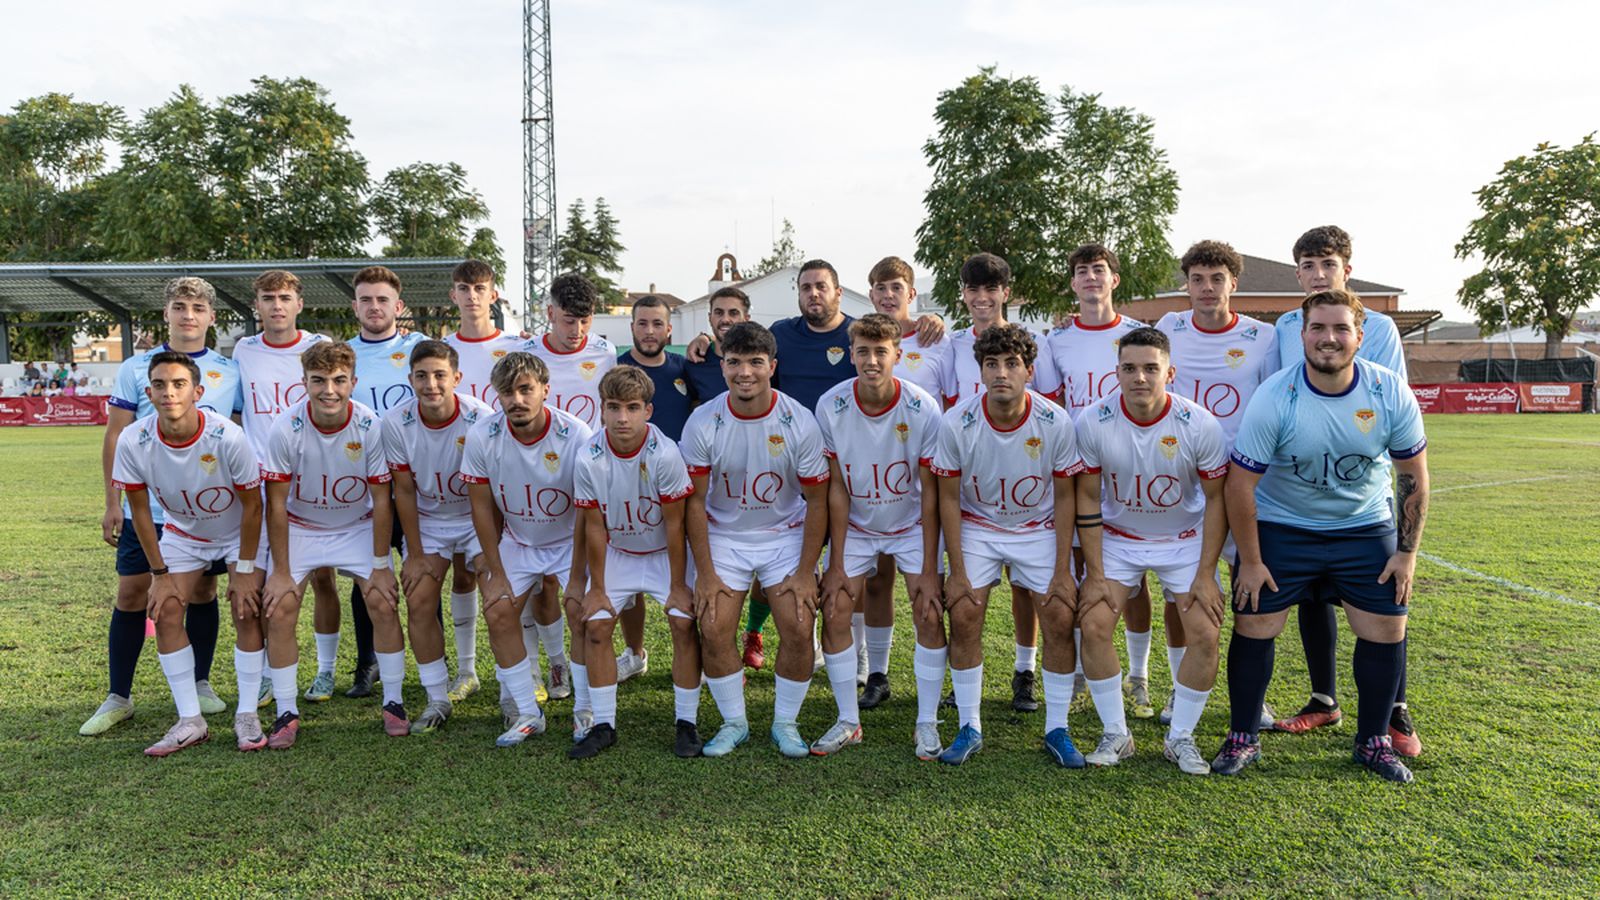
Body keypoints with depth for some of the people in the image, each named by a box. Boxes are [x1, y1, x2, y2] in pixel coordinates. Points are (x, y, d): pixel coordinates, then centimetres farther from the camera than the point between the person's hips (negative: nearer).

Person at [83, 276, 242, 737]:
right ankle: (117, 697, 14)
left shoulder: (230, 372, 4)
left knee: (202, 590, 9)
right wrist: (113, 503, 0)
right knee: (131, 593, 2)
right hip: (145, 506, 0)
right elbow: (115, 436, 4)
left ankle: (200, 683, 24)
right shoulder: (135, 368, 3)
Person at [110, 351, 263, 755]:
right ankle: (190, 721, 1)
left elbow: (252, 505, -19)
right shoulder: (133, 442, -23)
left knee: (247, 609, -14)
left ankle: (247, 716, -1)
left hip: (238, 531, -3)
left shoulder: (227, 437, -31)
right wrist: (160, 574, -7)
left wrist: (244, 570, -15)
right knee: (165, 611, -8)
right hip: (181, 533, 3)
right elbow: (140, 510, -9)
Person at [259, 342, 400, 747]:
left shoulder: (371, 427, -22)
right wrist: (281, 572, -13)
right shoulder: (286, 428, -23)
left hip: (358, 527, 0)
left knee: (384, 604, -11)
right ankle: (286, 713, 5)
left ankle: (393, 703, 4)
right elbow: (277, 505, -15)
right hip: (299, 528, 0)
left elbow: (381, 501, -13)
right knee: (278, 612, -11)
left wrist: (380, 566, -11)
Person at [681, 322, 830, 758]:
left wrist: (805, 572, -10)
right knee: (713, 629, -11)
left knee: (799, 629, -12)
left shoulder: (799, 422, -14)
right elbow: (695, 501, -7)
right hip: (723, 535, 1)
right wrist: (705, 573, -10)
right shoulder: (703, 422, -13)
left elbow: (817, 501, -7)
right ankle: (733, 722, 12)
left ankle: (785, 722, 12)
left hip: (785, 534, 0)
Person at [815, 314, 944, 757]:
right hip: (855, 525, 1)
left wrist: (929, 570, -16)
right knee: (834, 614, -7)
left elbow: (930, 491, -16)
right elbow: (836, 488, -12)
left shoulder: (923, 408, -21)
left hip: (912, 524, -1)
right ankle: (848, 722, 10)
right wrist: (835, 565, -12)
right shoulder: (830, 407, -18)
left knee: (930, 615, -10)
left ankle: (927, 724, 7)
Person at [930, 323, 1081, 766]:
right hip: (977, 526, 0)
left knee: (1061, 618, -9)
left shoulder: (1056, 423, -19)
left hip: (1039, 527, 1)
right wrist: (957, 571, -11)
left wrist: (1063, 570, -10)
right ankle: (969, 728, 6)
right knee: (963, 617, -11)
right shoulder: (956, 423, -20)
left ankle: (1057, 729, 9)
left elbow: (1064, 497, -8)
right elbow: (948, 497, -9)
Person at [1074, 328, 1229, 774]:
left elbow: (1216, 499, -9)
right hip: (1116, 536, 1)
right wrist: (1095, 574, -11)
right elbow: (1088, 499, -9)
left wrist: (1206, 575, -11)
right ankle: (1115, 735, 6)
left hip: (1184, 539, 0)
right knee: (1094, 625, -13)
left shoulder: (1200, 425, -20)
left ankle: (1181, 738, 11)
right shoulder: (1093, 421, -19)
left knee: (1205, 635, -10)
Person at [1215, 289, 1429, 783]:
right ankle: (1242, 738, 13)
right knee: (1253, 626, -5)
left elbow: (1414, 477, -1)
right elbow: (1240, 486, -16)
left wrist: (1407, 553, -3)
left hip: (1365, 525, 2)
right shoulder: (1274, 398, -21)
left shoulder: (1391, 394, -13)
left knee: (1387, 628, 0)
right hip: (1281, 526, -2)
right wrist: (1250, 561, -12)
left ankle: (1373, 741, 21)